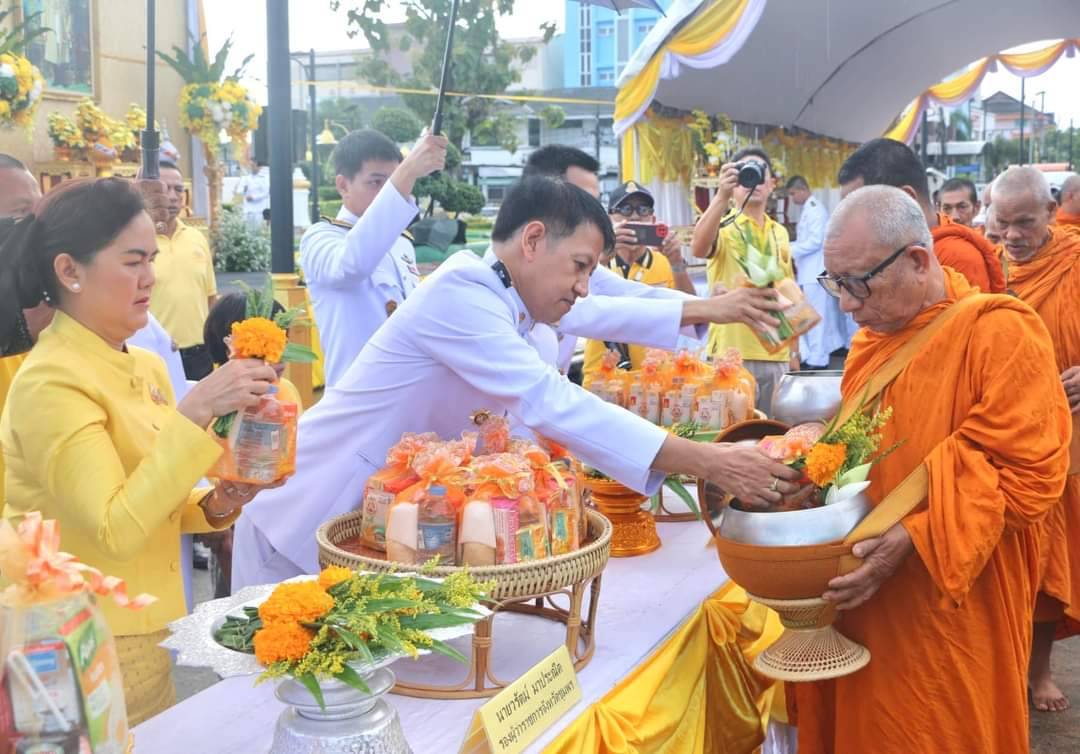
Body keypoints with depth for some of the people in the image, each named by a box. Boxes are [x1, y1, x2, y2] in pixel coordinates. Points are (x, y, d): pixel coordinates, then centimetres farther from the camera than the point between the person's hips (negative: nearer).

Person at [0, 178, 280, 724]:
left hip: (149, 638, 8)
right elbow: (115, 530, -27)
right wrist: (193, 413, -30)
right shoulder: (51, 383, -19)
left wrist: (211, 507, -4)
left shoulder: (146, 370, 5)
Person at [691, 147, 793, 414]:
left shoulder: (780, 233, 13)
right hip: (732, 352, -5)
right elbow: (698, 249, -28)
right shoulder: (723, 227, -5)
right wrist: (722, 196, -39)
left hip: (775, 354, 6)